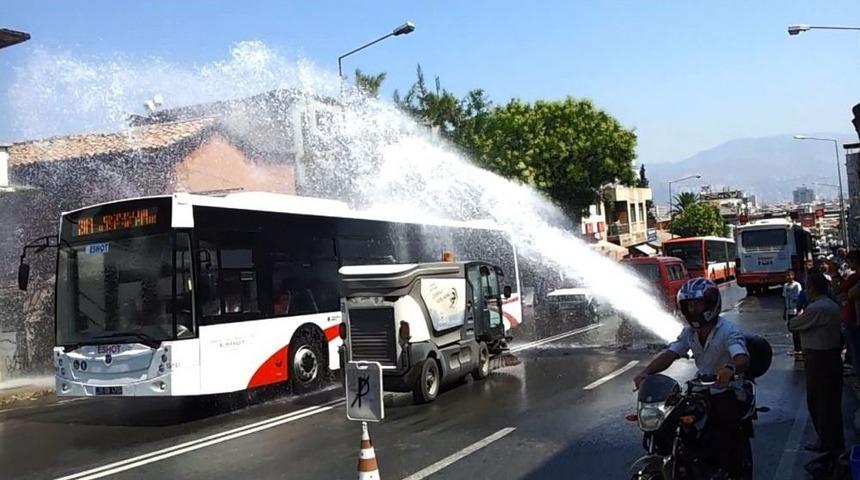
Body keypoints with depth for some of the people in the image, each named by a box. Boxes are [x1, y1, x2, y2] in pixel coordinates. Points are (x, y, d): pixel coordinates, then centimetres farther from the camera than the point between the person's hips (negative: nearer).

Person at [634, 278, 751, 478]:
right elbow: (669, 354, -4)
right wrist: (646, 372, -21)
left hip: (729, 392, -6)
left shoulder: (728, 330, -13)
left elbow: (742, 359, -30)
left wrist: (730, 369, -54)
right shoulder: (689, 332, 6)